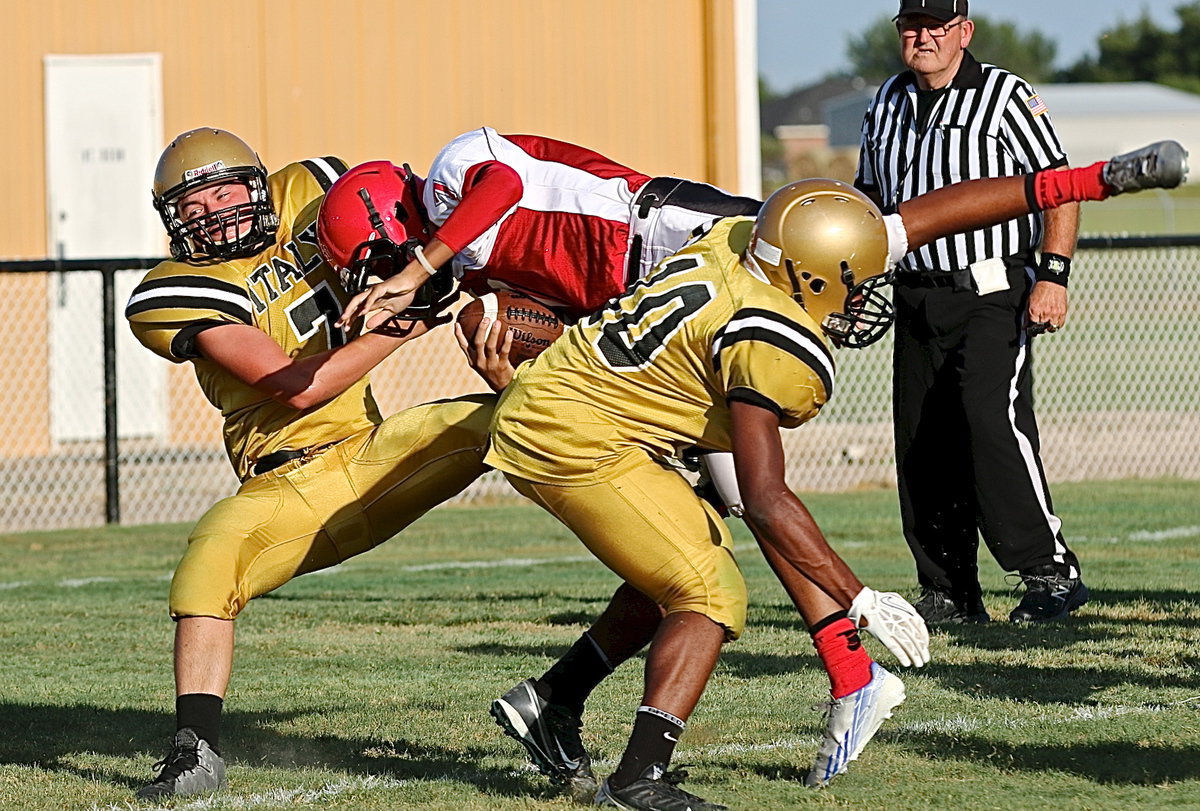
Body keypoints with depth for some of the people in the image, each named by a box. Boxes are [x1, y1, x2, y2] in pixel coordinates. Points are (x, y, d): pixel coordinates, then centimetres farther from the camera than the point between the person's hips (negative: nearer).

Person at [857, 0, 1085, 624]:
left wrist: (1053, 276, -15)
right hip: (916, 298, 6)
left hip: (993, 294, -6)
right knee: (921, 440, 3)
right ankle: (949, 595, 10)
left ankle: (1050, 571, -14)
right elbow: (872, 198, 25)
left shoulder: (1006, 96, -4)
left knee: (991, 420, -20)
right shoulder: (887, 105, 14)